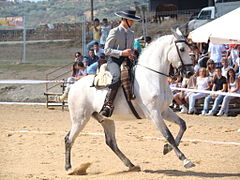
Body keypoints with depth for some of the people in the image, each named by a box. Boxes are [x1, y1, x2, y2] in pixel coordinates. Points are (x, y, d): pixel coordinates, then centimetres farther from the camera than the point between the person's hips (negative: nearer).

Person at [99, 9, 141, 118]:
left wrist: (131, 55, 2)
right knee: (117, 77, -35)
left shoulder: (131, 34, 17)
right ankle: (108, 105, -38)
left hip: (126, 61, 7)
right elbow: (107, 50, -7)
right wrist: (122, 53, -19)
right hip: (114, 61, -7)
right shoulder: (114, 32, -3)